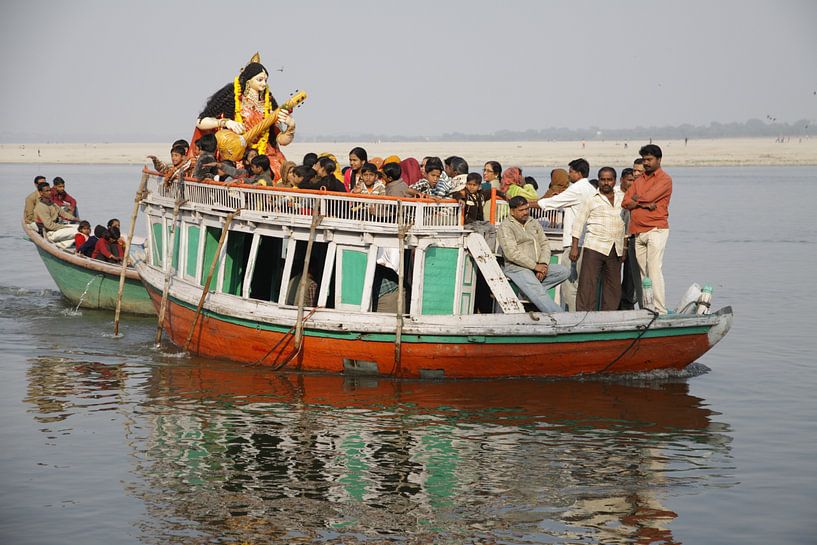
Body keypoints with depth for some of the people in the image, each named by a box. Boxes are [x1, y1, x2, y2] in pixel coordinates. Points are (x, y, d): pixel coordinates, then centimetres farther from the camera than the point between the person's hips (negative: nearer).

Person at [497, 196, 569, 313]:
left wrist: (543, 264, -6)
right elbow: (512, 254, -14)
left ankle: (533, 289, -18)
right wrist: (535, 266, -16)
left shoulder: (533, 223, 19)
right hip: (516, 268, -7)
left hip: (538, 267, 8)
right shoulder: (505, 227, -4)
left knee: (564, 272, -13)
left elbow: (545, 244, 14)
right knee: (539, 295, -30)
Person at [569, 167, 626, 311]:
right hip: (594, 247, -4)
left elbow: (627, 224, 19)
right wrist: (574, 247, -3)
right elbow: (578, 223, 3)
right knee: (588, 283, -9)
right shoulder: (592, 199, 1)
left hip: (615, 249, 4)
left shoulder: (622, 199, 12)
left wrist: (625, 248, 14)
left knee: (613, 286, 5)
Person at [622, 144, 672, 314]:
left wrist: (636, 199, 5)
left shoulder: (665, 179, 0)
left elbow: (648, 197, -16)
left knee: (655, 270, -15)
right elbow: (625, 202, 7)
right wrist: (646, 204, -8)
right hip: (638, 232, 7)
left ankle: (660, 310, -17)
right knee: (641, 272, 4)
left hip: (656, 230, -7)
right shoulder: (638, 180, 20)